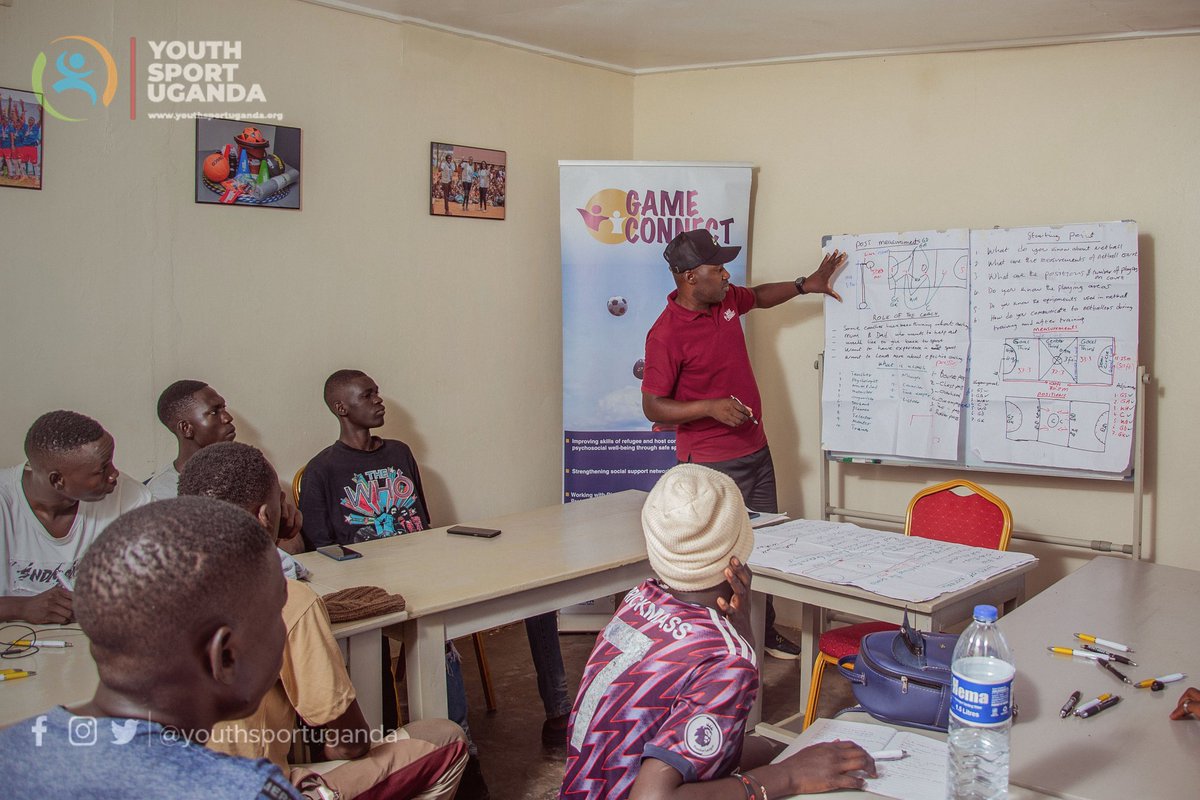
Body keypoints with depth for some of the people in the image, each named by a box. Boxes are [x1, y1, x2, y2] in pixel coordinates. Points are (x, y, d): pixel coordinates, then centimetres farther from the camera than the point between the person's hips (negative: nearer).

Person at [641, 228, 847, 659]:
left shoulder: (726, 300, 3)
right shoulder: (666, 333, -19)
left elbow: (759, 295, 29)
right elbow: (653, 407, -17)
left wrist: (805, 285, 22)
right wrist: (711, 407, -26)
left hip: (755, 450, 8)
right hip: (712, 464, -8)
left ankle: (764, 631, 33)